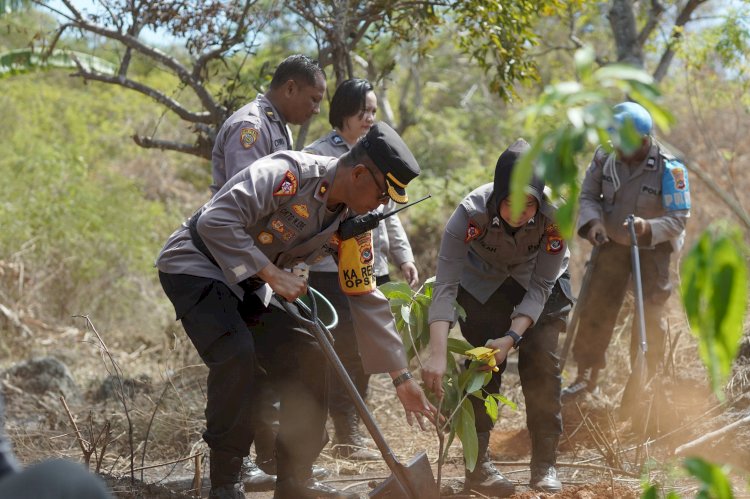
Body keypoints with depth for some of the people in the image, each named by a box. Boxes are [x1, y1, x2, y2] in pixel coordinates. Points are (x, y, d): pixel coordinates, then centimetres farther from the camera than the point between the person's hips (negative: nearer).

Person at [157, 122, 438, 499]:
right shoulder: (288, 174, -26)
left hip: (250, 286, 8)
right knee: (236, 354, -27)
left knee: (307, 361, -1)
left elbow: (367, 301, 2)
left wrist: (402, 378, 0)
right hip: (196, 266, -8)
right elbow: (215, 220, -34)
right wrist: (272, 274, -33)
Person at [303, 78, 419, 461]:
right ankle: (348, 438, -4)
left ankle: (350, 430, 18)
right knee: (345, 351, -8)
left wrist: (403, 256, 11)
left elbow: (389, 212, 22)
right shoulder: (319, 155, -5)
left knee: (363, 354, 9)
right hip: (334, 268, -7)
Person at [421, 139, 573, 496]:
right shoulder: (470, 215, -37)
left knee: (542, 365, -8)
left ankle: (545, 466, 0)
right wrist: (437, 356, -50)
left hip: (540, 283, 1)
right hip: (482, 283, -1)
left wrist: (513, 337, -37)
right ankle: (478, 464, -1)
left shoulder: (555, 215, -34)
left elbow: (540, 287, -25)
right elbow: (444, 287, -40)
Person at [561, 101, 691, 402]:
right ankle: (586, 375, 19)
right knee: (595, 309, 6)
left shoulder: (669, 169, -25)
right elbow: (588, 195, -1)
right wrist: (593, 221, -21)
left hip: (652, 249, -3)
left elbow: (678, 220, -21)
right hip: (611, 243, 4)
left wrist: (649, 227, -40)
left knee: (649, 316, 3)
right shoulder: (605, 157, -13)